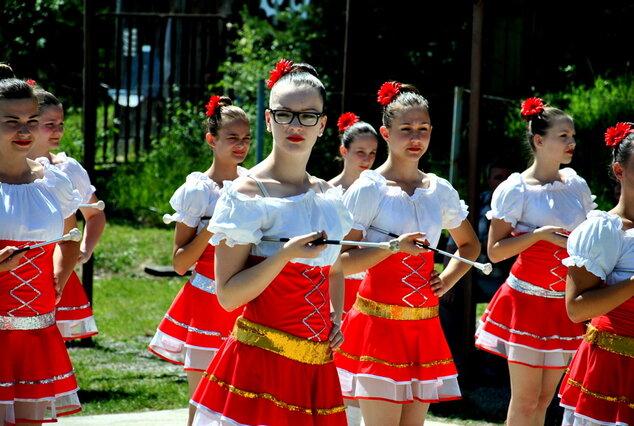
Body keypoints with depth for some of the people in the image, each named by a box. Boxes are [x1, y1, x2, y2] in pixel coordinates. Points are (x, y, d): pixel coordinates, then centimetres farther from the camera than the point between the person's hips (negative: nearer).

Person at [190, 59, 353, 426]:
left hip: (316, 367, 6)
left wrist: (336, 319, 9)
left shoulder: (329, 196, 11)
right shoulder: (247, 193, -8)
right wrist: (285, 255, -22)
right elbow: (228, 295, -12)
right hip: (259, 363, -6)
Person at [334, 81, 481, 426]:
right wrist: (393, 247, -22)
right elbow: (341, 262, -11)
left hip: (423, 326, 5)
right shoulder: (369, 188, -7)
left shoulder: (440, 191, 9)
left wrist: (447, 280, 9)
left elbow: (470, 245, 26)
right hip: (379, 323, -5)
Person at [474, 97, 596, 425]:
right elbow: (495, 251, -12)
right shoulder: (515, 190, -9)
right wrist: (540, 234, -20)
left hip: (564, 304, 5)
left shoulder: (576, 185, 7)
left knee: (545, 398, 9)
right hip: (527, 299, -5)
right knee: (525, 399, -3)